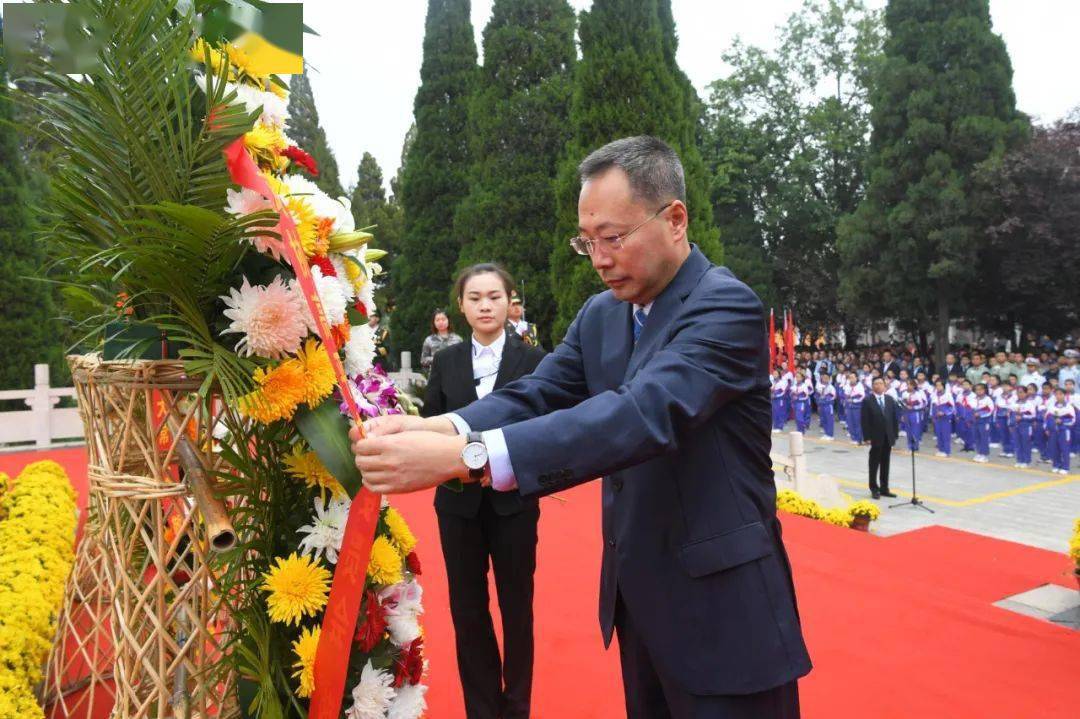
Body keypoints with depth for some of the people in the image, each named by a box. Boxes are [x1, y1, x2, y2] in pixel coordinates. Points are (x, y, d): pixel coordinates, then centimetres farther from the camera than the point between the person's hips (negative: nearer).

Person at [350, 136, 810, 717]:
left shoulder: (726, 306, -19)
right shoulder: (600, 315, 5)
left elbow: (645, 413, -35)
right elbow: (536, 394, -5)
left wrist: (463, 454, -42)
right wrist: (440, 426, -26)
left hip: (719, 609, -6)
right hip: (638, 598, 7)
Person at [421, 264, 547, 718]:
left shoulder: (532, 359, -3)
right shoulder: (445, 361, 4)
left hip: (513, 501, -2)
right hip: (459, 502, 2)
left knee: (517, 607, 11)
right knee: (467, 609, 11)